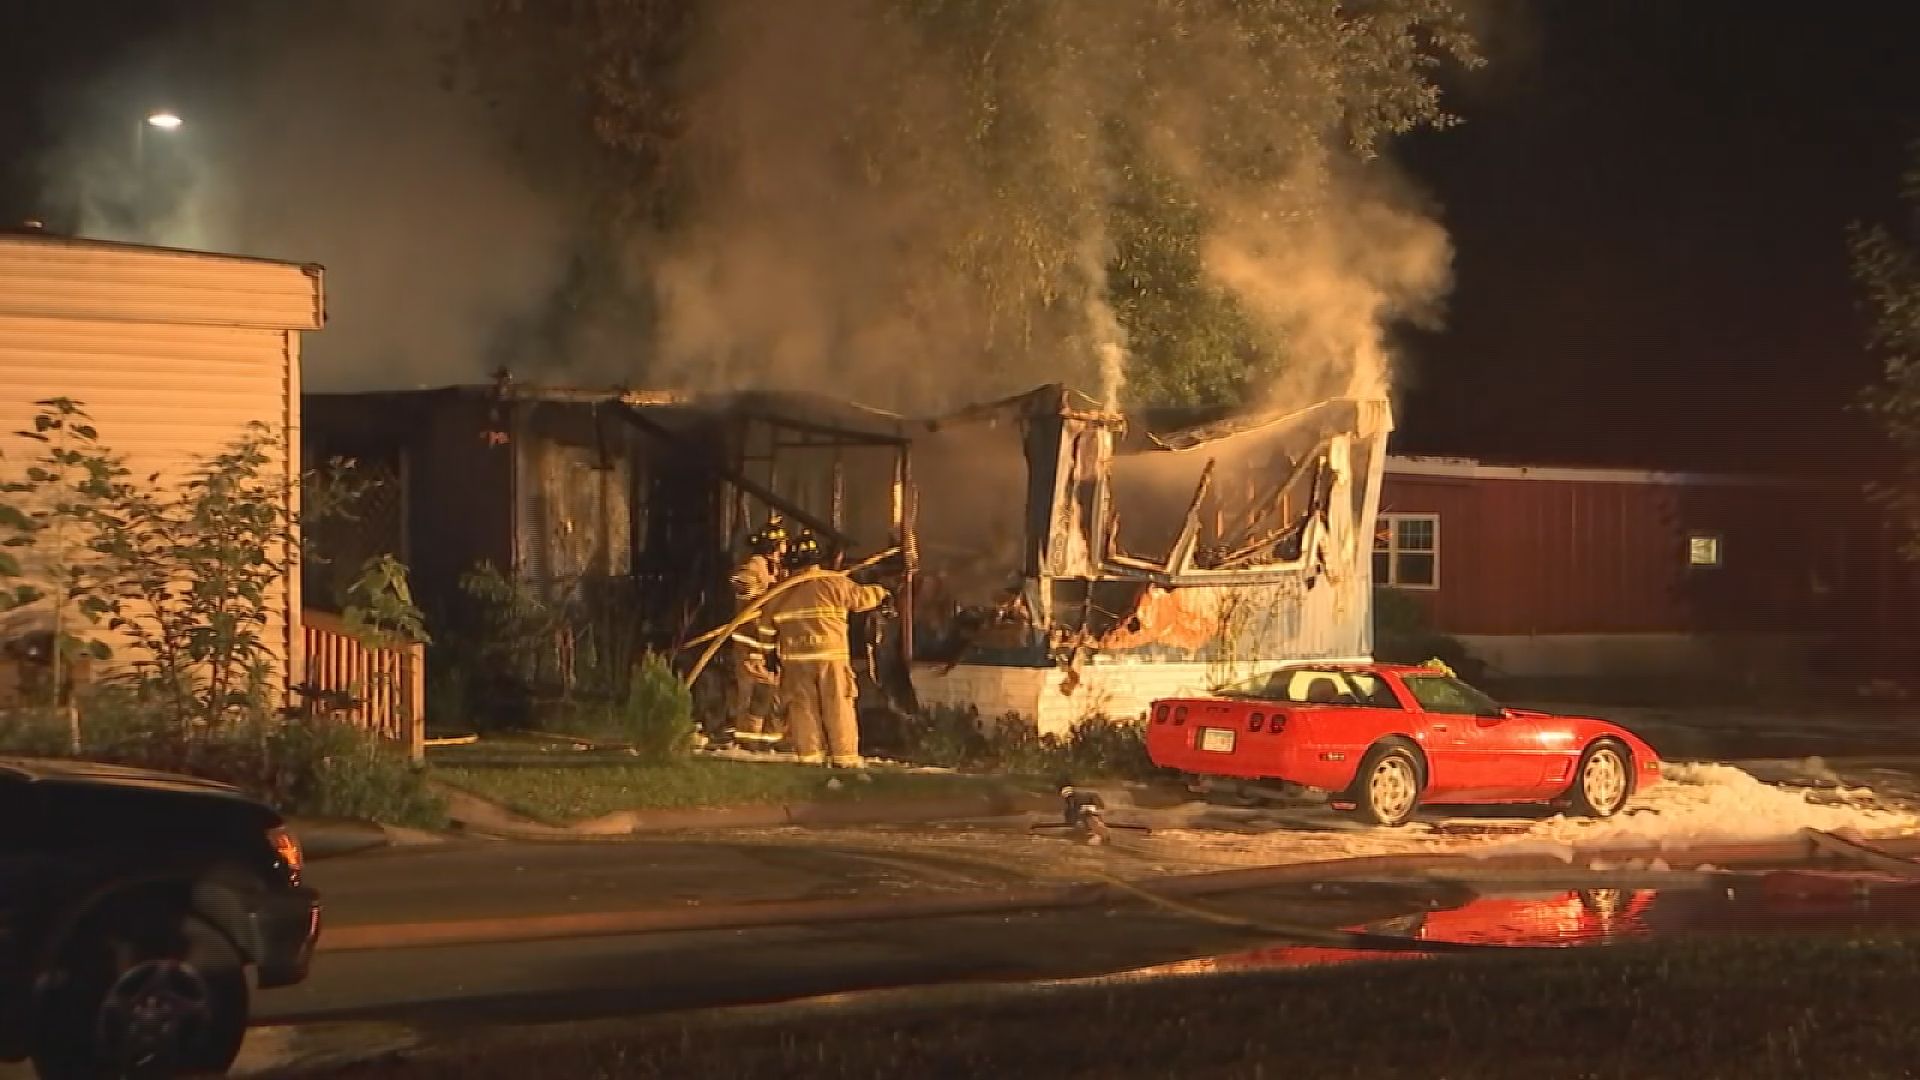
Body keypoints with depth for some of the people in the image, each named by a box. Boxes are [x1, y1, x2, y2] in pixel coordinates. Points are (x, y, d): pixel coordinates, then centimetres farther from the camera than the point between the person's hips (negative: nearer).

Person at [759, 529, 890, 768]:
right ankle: (845, 757, 4)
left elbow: (766, 620, 13)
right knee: (839, 708, 3)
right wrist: (880, 592, 30)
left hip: (795, 658, 2)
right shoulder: (835, 583, -3)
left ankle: (809, 756, 5)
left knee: (802, 708, 7)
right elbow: (863, 597, 9)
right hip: (831, 655, -2)